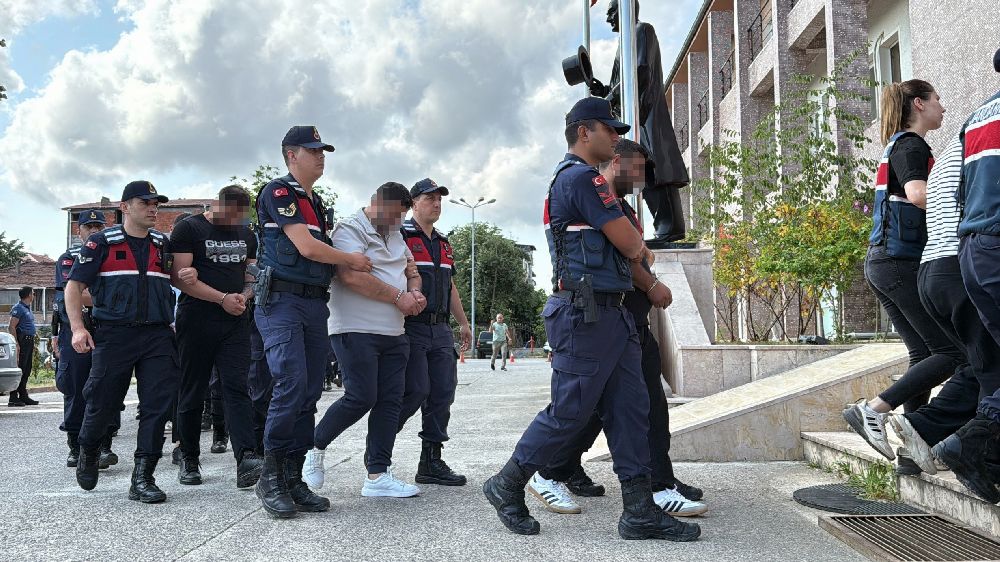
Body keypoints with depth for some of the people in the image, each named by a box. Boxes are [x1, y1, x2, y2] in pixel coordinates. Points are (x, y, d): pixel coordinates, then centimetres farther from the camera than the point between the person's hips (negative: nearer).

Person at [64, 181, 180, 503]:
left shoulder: (163, 244, 15)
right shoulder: (102, 242, 5)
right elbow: (74, 286, 3)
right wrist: (77, 327, -8)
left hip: (158, 335, 3)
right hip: (113, 335, -2)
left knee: (159, 405, -6)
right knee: (103, 404, 4)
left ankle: (142, 479, 1)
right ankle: (88, 452, 36)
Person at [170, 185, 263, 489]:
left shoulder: (246, 234, 15)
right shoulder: (188, 229, -2)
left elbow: (253, 275, 19)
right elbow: (180, 278, -10)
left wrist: (244, 296, -3)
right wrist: (223, 298, -13)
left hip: (235, 322, 4)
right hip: (196, 322, -3)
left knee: (237, 388, -8)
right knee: (192, 393, 6)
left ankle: (245, 458, -18)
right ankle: (189, 460, 19)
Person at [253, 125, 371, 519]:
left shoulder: (317, 203, 23)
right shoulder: (278, 191, -3)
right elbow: (306, 248, -14)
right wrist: (352, 260, 0)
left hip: (315, 305, 8)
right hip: (282, 300, -8)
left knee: (310, 393, 4)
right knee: (291, 383, -19)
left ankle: (292, 478, 10)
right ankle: (270, 476, -6)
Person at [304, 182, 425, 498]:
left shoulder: (395, 235, 22)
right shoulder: (349, 229, -6)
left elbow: (411, 272, 28)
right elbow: (351, 276, -20)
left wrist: (414, 292, 4)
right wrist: (398, 297, -14)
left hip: (393, 333, 8)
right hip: (357, 330, -8)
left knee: (390, 401, 2)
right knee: (361, 398, -10)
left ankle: (378, 475, 7)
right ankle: (314, 446, 14)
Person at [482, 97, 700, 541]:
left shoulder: (572, 179, 22)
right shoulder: (582, 177, -12)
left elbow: (629, 248, 27)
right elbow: (630, 244, -14)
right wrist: (636, 242, 9)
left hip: (611, 315, 10)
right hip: (586, 315, -10)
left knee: (630, 409, 7)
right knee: (568, 413, -2)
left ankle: (640, 511, 11)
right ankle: (507, 486, 16)